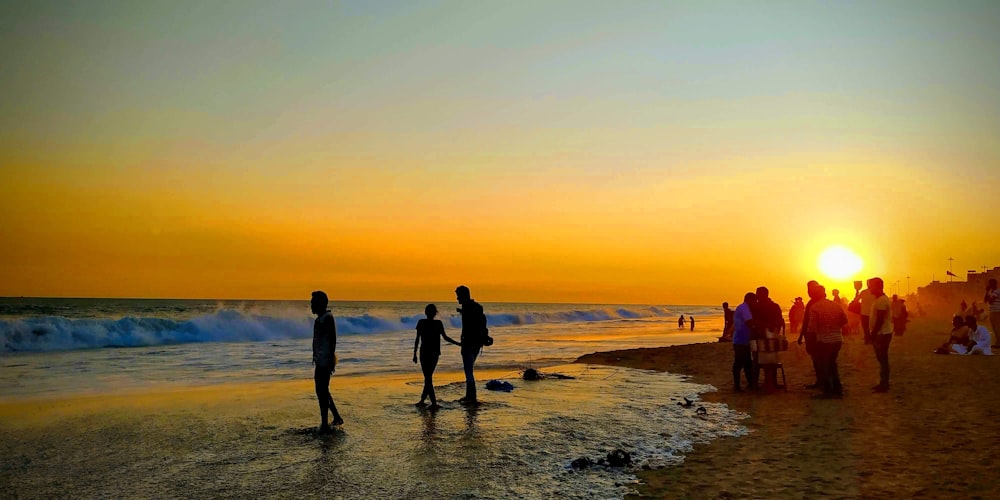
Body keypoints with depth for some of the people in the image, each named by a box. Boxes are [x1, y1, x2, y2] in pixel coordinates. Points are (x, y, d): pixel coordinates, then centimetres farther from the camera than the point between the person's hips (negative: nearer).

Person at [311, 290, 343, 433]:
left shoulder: (327, 318, -13)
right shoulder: (320, 319, 16)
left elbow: (333, 340, -19)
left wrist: (331, 361, -22)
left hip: (325, 361, -10)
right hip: (320, 361, 10)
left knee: (322, 391, -8)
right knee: (322, 391, 15)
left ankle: (324, 425, -4)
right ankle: (337, 418, 24)